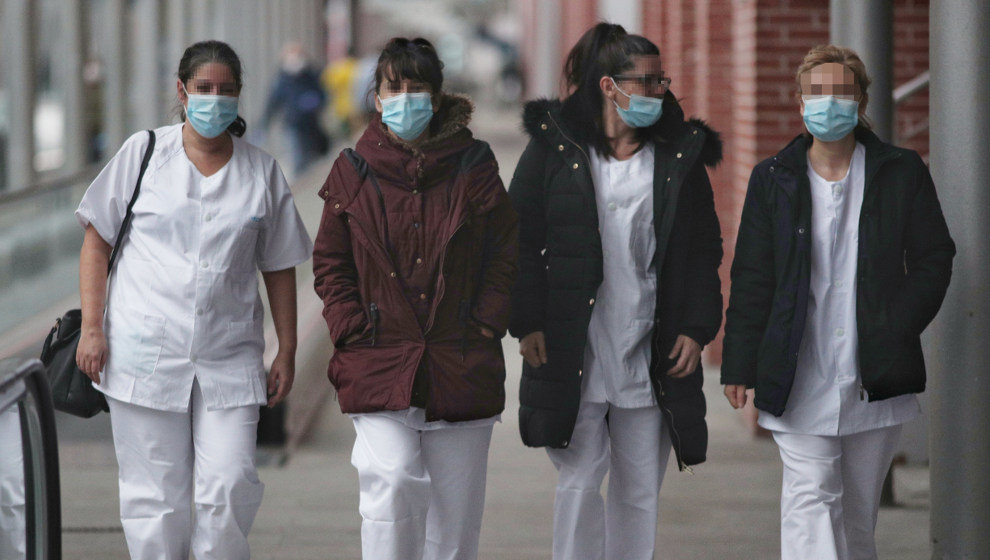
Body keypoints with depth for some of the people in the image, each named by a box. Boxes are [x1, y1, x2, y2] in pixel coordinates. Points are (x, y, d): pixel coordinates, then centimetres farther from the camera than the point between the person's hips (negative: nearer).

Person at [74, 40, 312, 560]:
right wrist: (92, 327, -2)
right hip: (146, 352, -1)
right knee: (155, 495, 0)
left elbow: (278, 267, 13)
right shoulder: (143, 152, 3)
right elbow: (97, 241, 6)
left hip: (229, 358, 1)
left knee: (230, 488, -10)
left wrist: (287, 351, 9)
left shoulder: (262, 171, 8)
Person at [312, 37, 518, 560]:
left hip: (461, 367, 1)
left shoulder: (473, 168, 3)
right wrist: (352, 328, -3)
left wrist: (486, 320, -2)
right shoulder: (353, 171, 3)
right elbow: (330, 262, 8)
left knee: (456, 505, 7)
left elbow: (505, 251, 8)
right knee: (392, 481, -19)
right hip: (379, 364, -1)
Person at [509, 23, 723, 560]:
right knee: (579, 482, -5)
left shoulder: (680, 156, 9)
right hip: (571, 355, -2)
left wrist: (696, 328, 2)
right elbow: (521, 242, 3)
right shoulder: (554, 149, 3)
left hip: (651, 359, 2)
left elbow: (704, 253, 11)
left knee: (639, 492, 6)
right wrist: (528, 323, -5)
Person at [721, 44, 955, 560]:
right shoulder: (773, 179, 5)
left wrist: (895, 333, -6)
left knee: (858, 510, 10)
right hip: (798, 378, -1)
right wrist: (739, 364, 3)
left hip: (875, 377, 1)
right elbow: (751, 279, 7)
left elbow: (933, 260, 6)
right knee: (809, 500, -12)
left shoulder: (902, 173, 5)